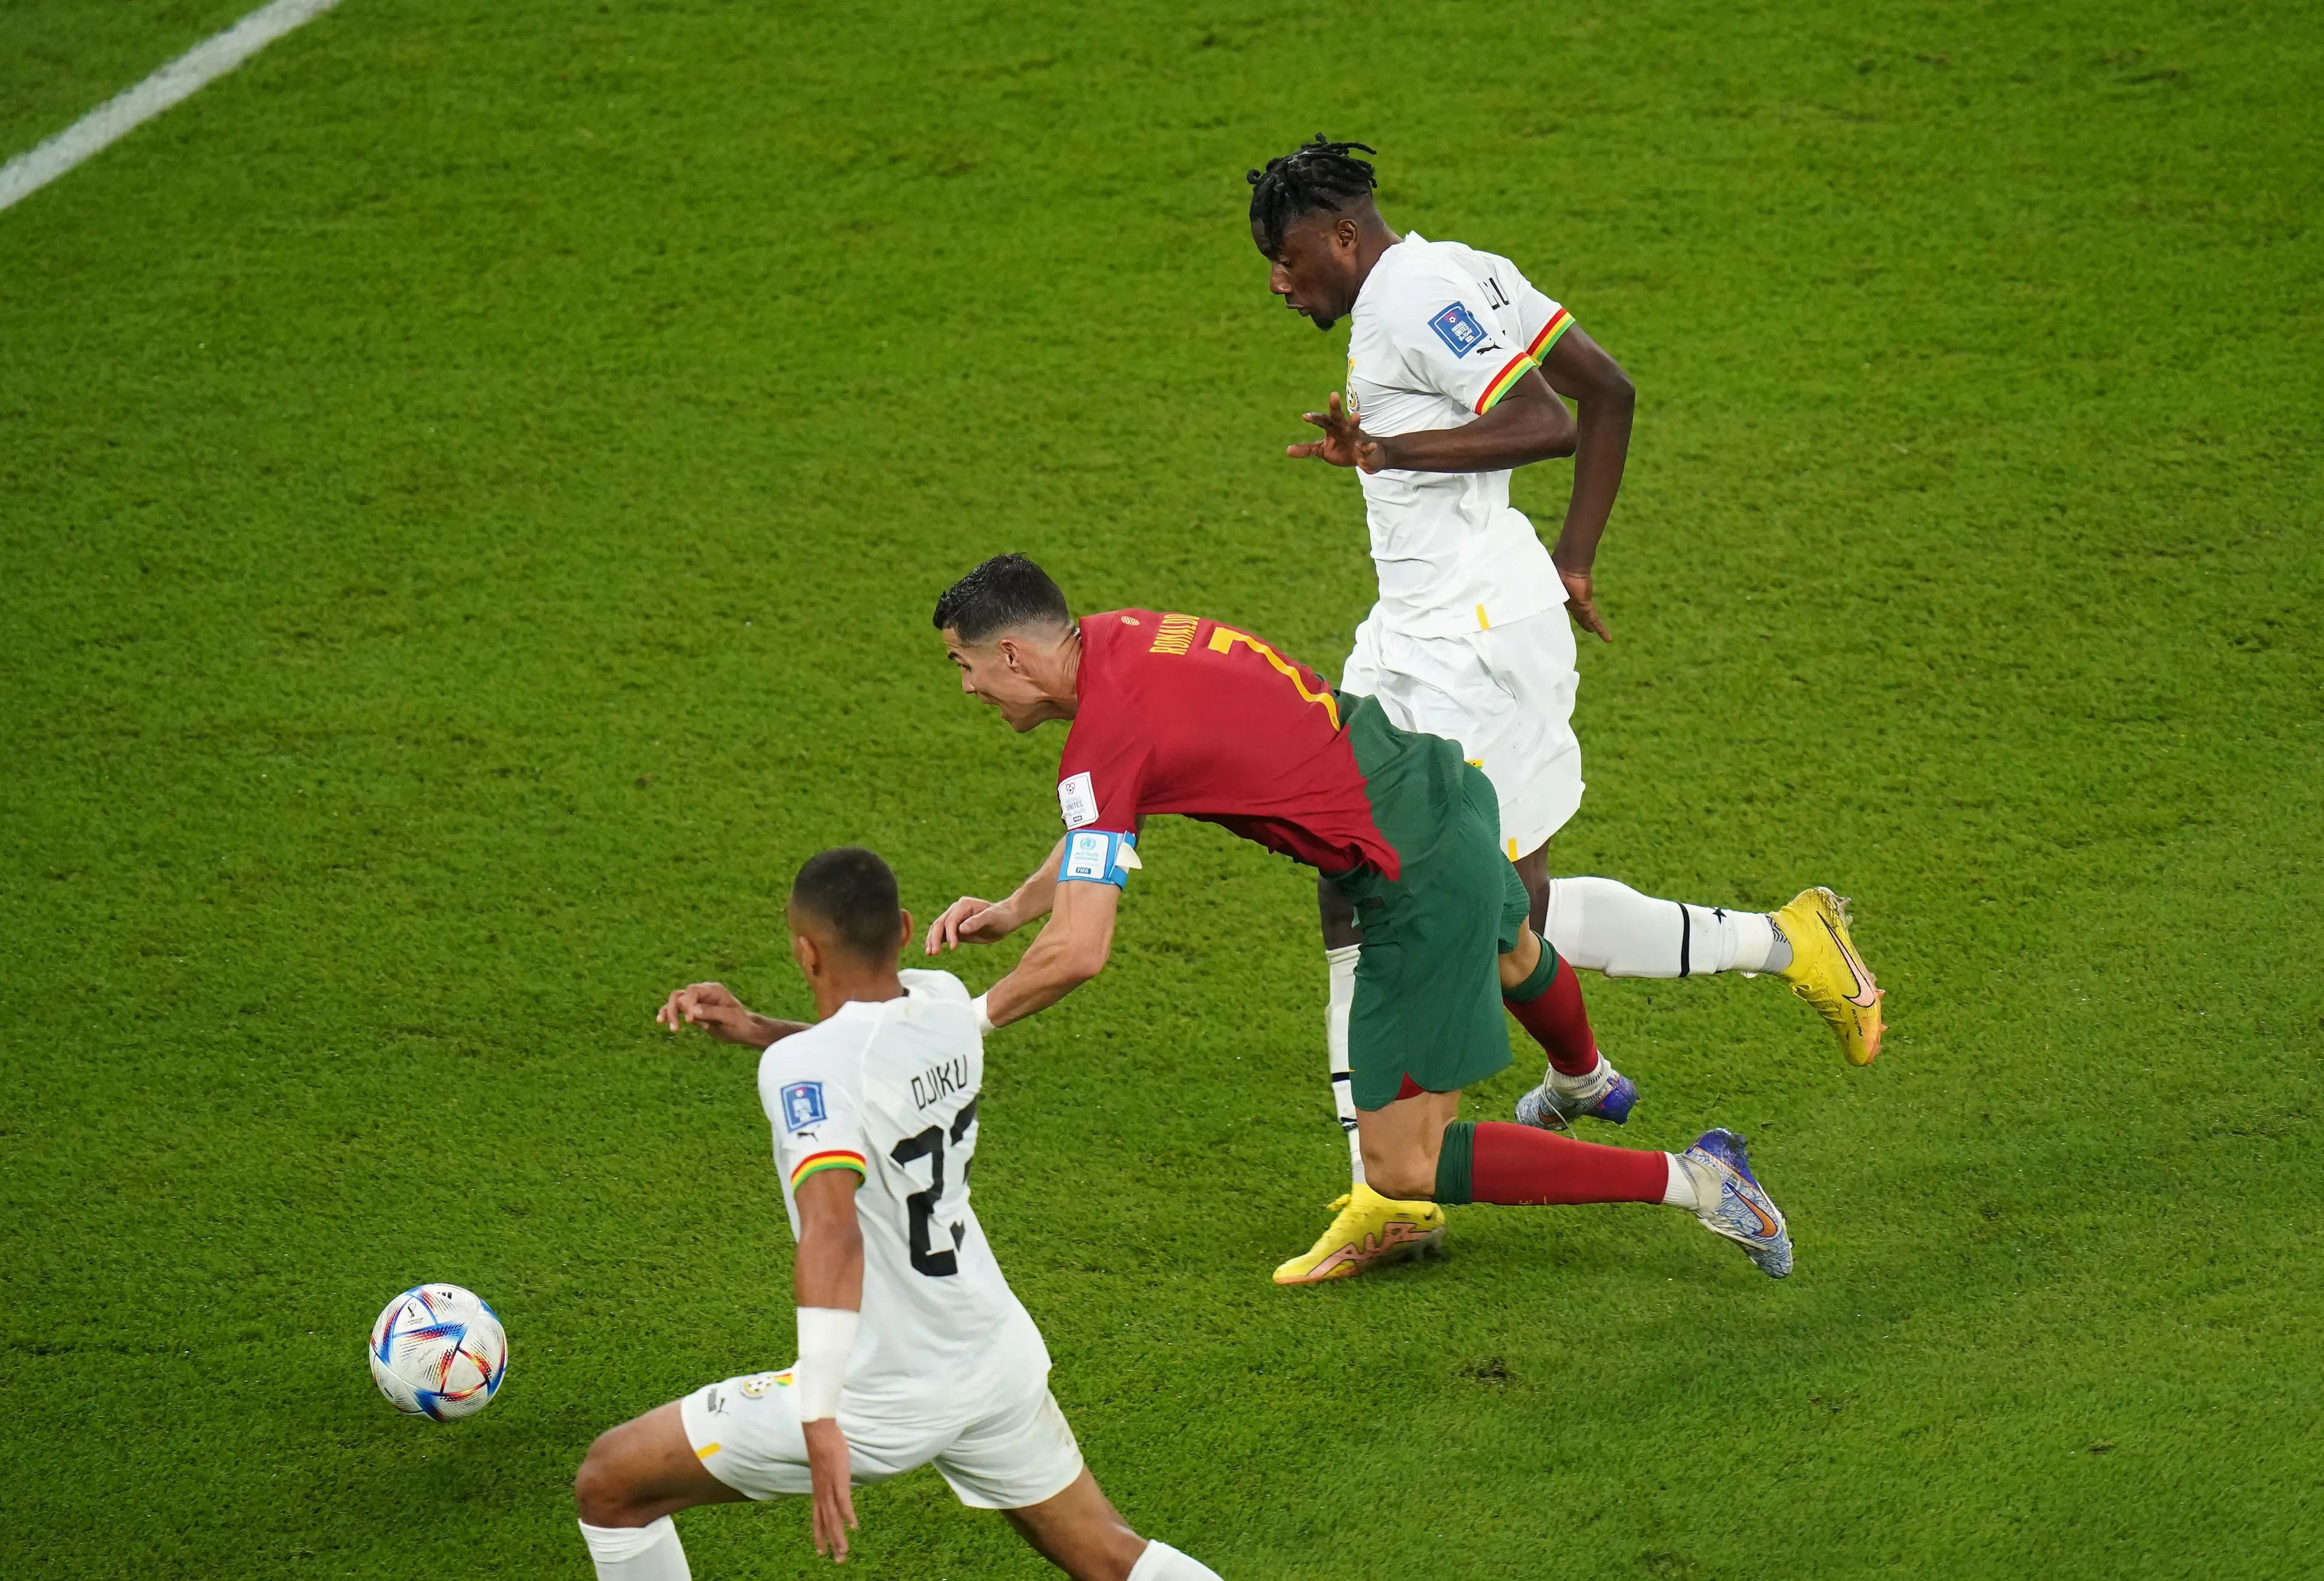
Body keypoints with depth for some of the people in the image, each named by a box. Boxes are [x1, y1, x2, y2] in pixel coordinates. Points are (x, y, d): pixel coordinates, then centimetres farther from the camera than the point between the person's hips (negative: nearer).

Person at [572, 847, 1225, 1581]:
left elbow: (832, 1231, -37)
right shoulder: (944, 1003, -1)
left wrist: (820, 1421, -42)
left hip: (878, 1398, -7)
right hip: (999, 1362, 7)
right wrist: (753, 1029, 9)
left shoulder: (806, 1067, -23)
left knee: (608, 1485, 6)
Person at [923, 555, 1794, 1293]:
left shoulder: (1105, 737, -21)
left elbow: (1078, 953, -25)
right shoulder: (1116, 636, 4)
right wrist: (1013, 905, 12)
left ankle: (1688, 1180, -1)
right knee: (1507, 958, 42)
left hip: (1422, 878, -10)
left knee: (1402, 1171, -5)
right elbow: (1103, 821, 21)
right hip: (1444, 785, 10)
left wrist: (971, 1020, -10)